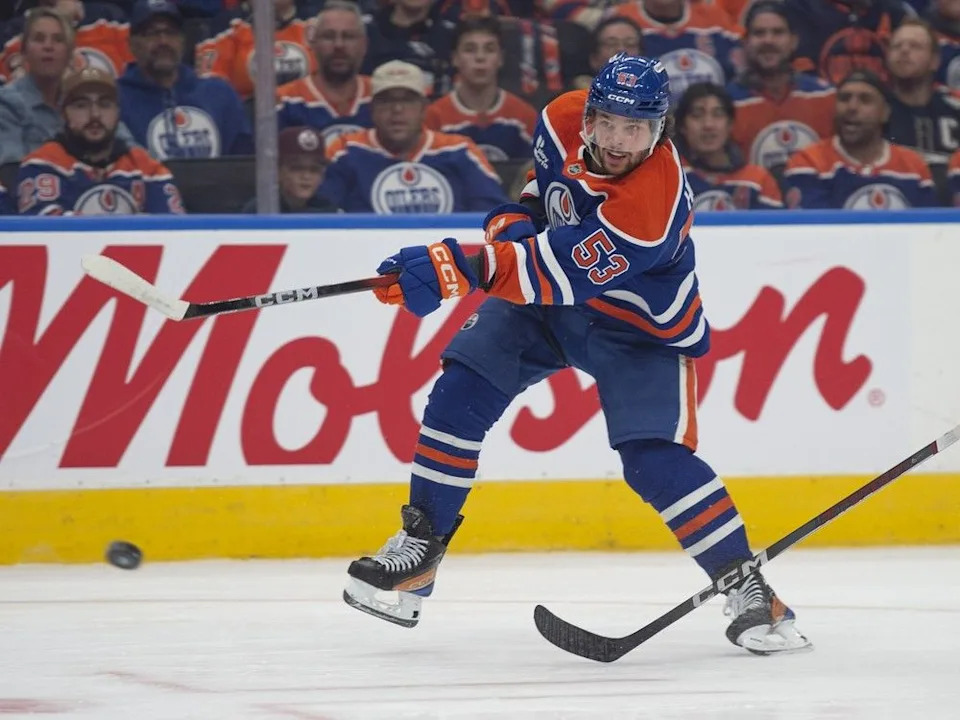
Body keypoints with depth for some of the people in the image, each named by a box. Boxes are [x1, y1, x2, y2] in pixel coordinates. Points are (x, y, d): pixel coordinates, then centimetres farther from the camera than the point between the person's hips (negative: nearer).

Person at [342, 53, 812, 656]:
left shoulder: (654, 203, -38)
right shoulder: (565, 121, -17)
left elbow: (559, 275, -44)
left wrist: (461, 271, -52)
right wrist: (512, 223, -13)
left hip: (639, 329, -6)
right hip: (550, 303, 6)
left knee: (654, 458, -21)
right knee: (462, 389, -8)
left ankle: (752, 592, -10)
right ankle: (420, 546, 3)